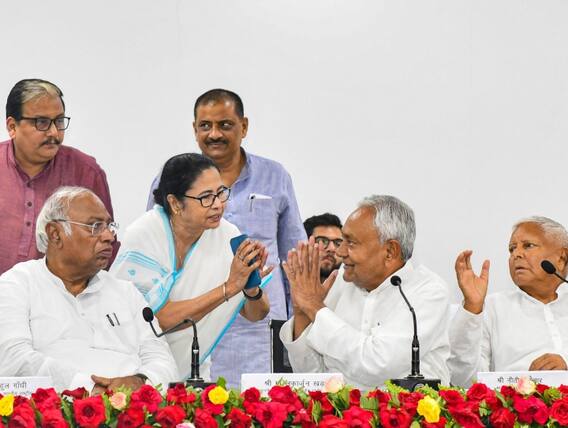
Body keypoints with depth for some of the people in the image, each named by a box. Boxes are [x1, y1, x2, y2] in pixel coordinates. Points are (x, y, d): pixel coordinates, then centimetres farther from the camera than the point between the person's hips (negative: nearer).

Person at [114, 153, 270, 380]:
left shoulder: (227, 234, -4)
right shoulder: (142, 235, -16)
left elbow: (255, 315, 2)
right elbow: (158, 318, -22)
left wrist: (252, 289, -20)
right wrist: (229, 287, -26)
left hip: (192, 370, 2)